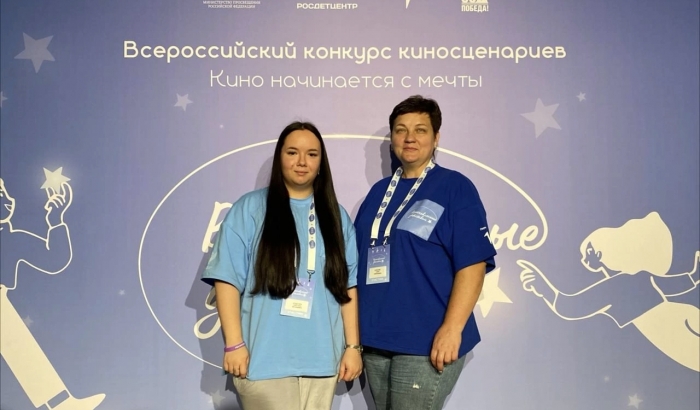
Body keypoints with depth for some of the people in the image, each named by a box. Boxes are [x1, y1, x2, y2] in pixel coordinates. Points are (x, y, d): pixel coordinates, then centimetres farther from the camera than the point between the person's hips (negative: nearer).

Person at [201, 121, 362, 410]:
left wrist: (352, 346, 4)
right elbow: (228, 279, -5)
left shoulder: (336, 216, 10)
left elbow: (347, 287, 8)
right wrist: (234, 343, -9)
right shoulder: (251, 208, -1)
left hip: (321, 357, 4)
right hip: (265, 357, -3)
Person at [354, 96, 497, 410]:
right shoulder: (379, 191, 14)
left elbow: (472, 263, -12)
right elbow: (355, 257, 18)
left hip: (426, 344, -6)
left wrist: (452, 328, -20)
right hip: (376, 341, 6)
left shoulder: (455, 187, -4)